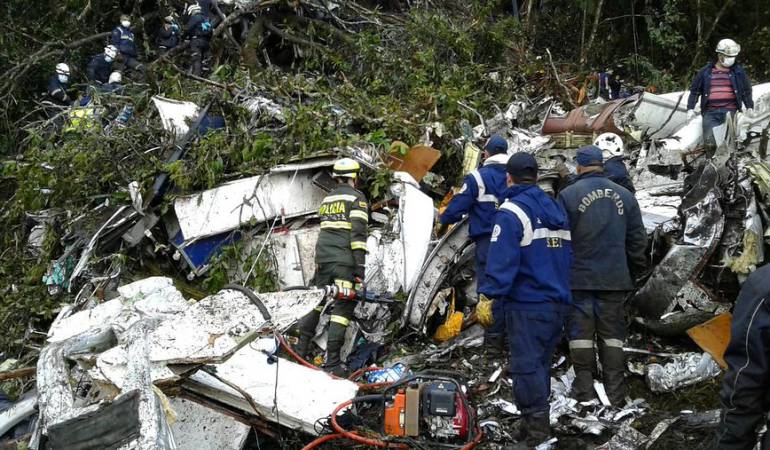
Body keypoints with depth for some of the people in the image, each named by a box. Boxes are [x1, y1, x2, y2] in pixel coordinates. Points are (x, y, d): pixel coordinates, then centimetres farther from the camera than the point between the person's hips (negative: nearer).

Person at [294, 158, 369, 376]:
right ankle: (332, 362, -9)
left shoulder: (327, 199, 19)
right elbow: (358, 234, -12)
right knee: (343, 307, -5)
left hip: (323, 259, 7)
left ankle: (301, 349, 14)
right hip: (344, 260, -7)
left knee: (316, 301, 14)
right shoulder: (356, 197, -3)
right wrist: (360, 266, -14)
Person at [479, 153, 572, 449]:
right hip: (558, 302, 8)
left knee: (526, 366, -6)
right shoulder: (555, 208, 14)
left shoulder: (511, 213, -12)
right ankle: (537, 421, 21)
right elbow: (568, 255, 19)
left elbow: (501, 261, -20)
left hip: (527, 305, -8)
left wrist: (489, 296, -20)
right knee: (541, 364, 15)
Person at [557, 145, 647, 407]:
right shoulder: (624, 196, 7)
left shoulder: (569, 195, -6)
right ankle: (615, 394, 8)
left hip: (579, 277, -3)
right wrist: (634, 272, 20)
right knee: (612, 333, 9)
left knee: (581, 332, 4)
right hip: (614, 278, 3)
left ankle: (584, 391, 5)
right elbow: (637, 240, 11)